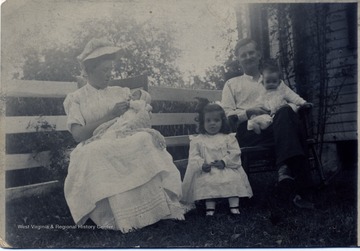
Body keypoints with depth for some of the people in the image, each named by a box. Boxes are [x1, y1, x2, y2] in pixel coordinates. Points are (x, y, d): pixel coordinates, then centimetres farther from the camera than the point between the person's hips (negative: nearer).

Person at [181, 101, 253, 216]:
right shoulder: (197, 140, 10)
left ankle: (234, 206, -19)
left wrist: (224, 161, -15)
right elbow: (194, 156, 2)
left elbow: (235, 152, 1)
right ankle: (210, 207, -22)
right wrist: (202, 164, -17)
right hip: (207, 171, 0)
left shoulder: (228, 138, 10)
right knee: (207, 183, -28)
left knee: (234, 179, -25)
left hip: (227, 169, 0)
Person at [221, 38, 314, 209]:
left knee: (286, 112, -35)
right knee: (285, 114, -34)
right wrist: (249, 112, -8)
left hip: (275, 126, 3)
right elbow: (226, 116, 10)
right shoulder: (232, 84, 24)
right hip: (248, 130, -3)